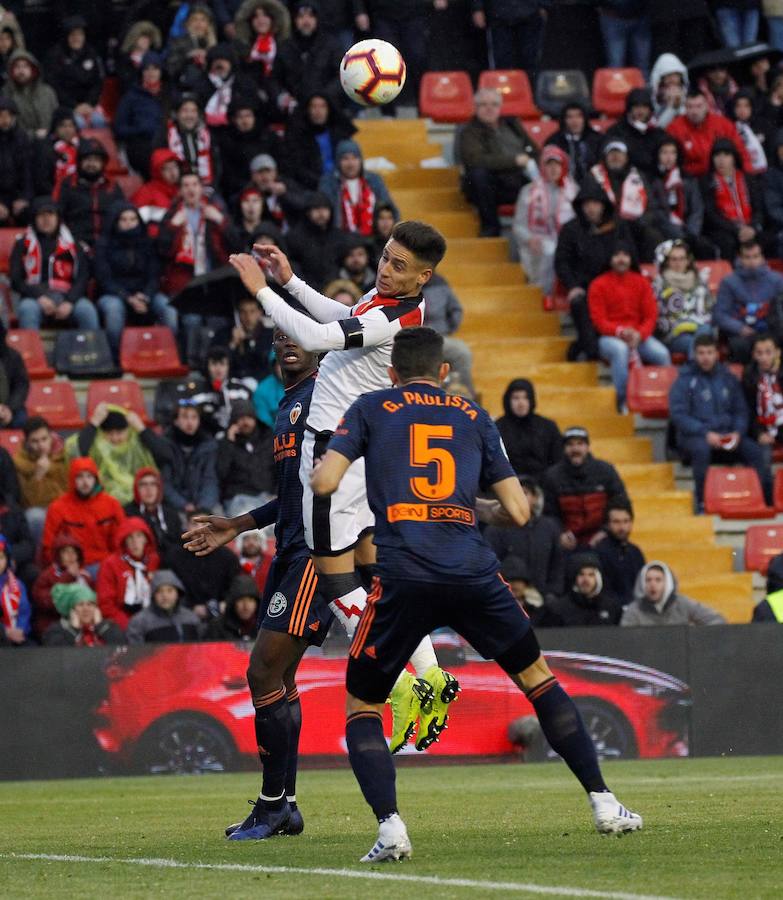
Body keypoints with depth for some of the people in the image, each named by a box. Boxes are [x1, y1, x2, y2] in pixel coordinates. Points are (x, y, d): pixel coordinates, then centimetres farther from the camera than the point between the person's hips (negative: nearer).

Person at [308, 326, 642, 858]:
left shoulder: (370, 409, 13)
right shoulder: (474, 417, 19)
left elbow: (324, 482, 2)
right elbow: (519, 512, 14)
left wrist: (321, 466, 24)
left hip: (402, 575, -2)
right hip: (473, 573, 2)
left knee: (362, 706, 12)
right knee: (536, 675, 22)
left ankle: (389, 827, -10)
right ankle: (603, 801, 18)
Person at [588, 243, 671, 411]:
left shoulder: (641, 282, 8)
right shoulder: (599, 285, 0)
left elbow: (651, 315, 4)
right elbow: (599, 320, -5)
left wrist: (639, 334, -16)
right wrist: (620, 332, -22)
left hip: (639, 336, 3)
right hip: (610, 338, -3)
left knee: (662, 353, -26)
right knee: (620, 350, -38)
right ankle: (623, 400, -32)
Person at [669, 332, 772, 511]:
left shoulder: (727, 379, 15)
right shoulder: (685, 380, 0)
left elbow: (740, 410, 16)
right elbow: (678, 414, -8)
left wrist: (737, 433, -5)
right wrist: (706, 434, -19)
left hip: (726, 434, 4)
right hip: (694, 436, -4)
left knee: (754, 450, -22)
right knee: (701, 449, -39)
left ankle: (766, 500, -20)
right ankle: (702, 504, -35)